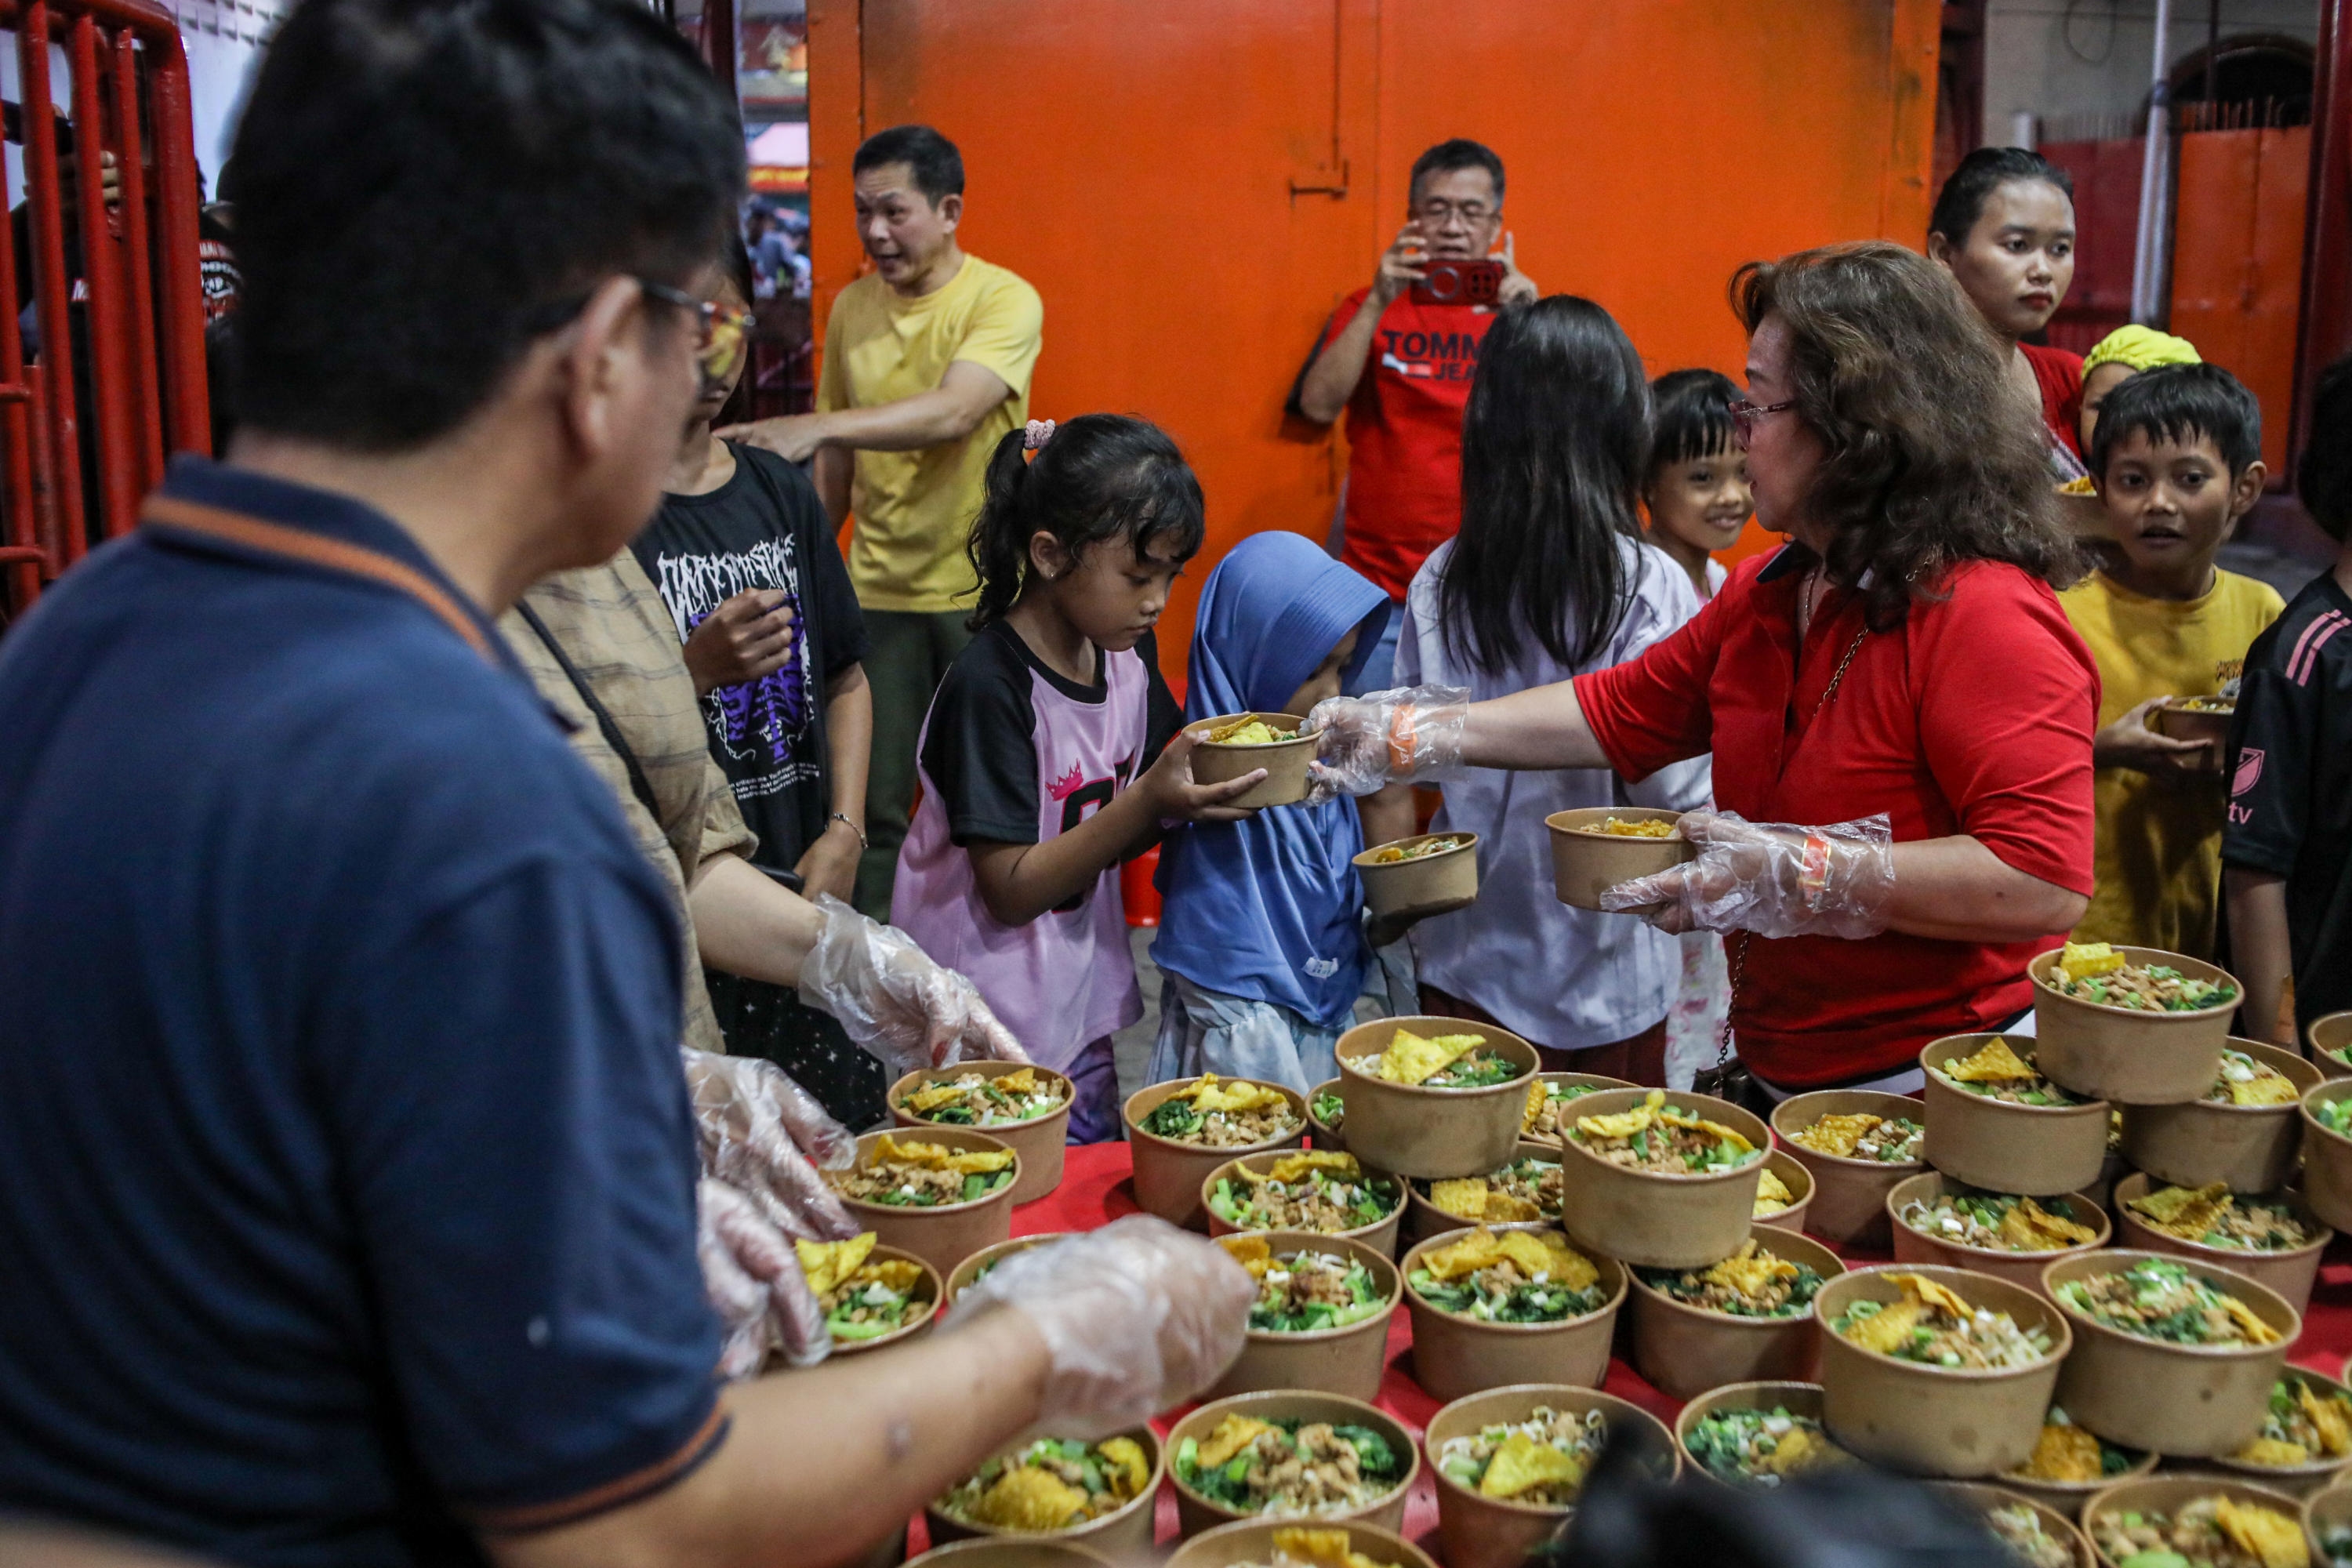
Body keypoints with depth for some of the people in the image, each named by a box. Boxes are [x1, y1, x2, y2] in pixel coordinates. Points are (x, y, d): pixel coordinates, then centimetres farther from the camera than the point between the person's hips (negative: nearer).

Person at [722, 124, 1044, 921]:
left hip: (981, 587, -3)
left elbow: (953, 412, -27)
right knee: (875, 804, 6)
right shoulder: (851, 307, 6)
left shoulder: (1004, 301, -10)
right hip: (878, 588, 4)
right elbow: (837, 457, 13)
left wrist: (819, 426, -36)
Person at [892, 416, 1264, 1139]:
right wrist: (1151, 800, -29)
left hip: (1081, 998, 7)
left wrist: (1207, 784, -11)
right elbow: (1011, 890, -21)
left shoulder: (1128, 655, 1)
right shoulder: (989, 686, -22)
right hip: (990, 1021, -7)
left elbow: (1111, 838, 7)